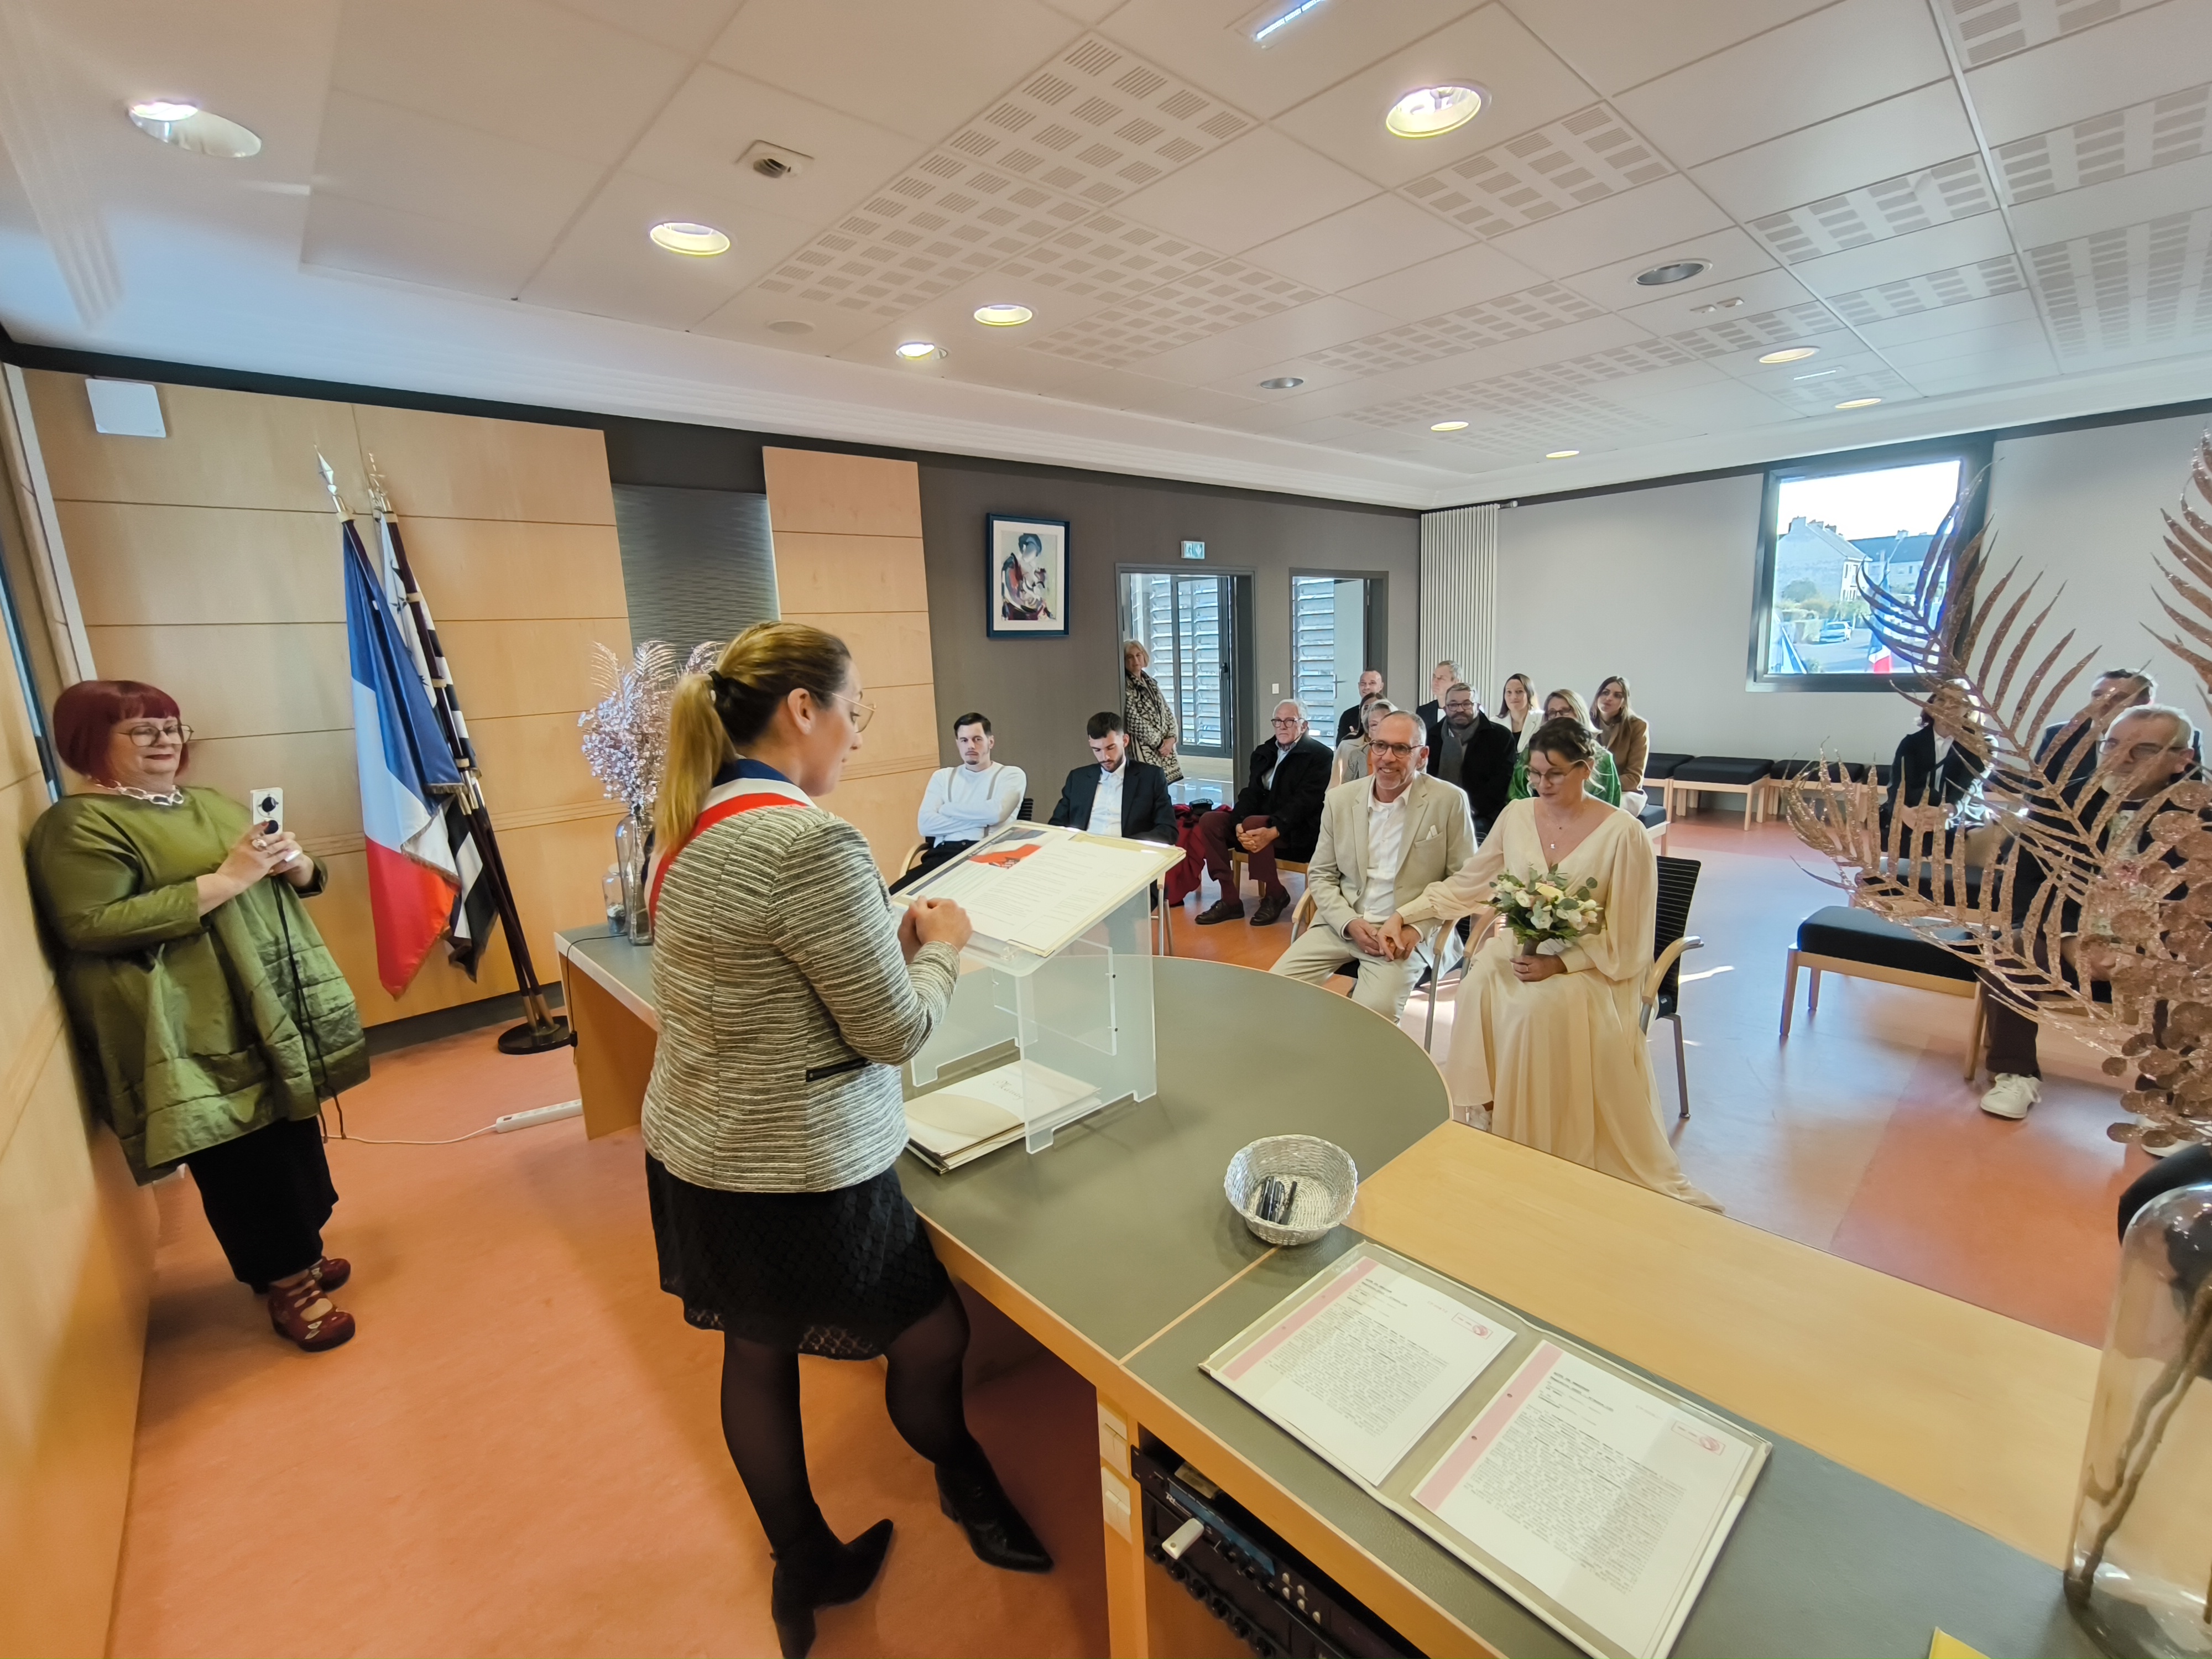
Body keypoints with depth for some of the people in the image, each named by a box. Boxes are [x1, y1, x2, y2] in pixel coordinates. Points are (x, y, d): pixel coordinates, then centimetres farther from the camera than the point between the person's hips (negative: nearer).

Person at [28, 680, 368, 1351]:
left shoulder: (212, 804, 14)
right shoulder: (78, 826, -8)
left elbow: (305, 881, 16)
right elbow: (93, 926, -20)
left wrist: (291, 861, -8)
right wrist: (227, 879, -23)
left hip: (277, 1009, 7)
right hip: (196, 1032, -7)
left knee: (295, 1138, 16)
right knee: (241, 1160, 2)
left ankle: (298, 1256, 34)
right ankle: (288, 1288, 17)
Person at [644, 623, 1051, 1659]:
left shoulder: (689, 825, 2)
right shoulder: (811, 843, -27)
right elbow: (897, 1031, -20)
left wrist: (886, 939, 6)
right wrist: (940, 947, -3)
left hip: (691, 1152, 9)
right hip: (797, 1174, -9)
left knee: (755, 1354, 24)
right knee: (934, 1336, 17)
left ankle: (803, 1572, 49)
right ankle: (967, 1486, 48)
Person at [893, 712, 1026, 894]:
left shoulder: (1012, 775, 12)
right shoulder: (942, 776, 21)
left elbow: (996, 812, -10)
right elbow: (925, 824, 5)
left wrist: (948, 809, 4)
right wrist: (979, 819, -2)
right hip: (944, 854, 3)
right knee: (896, 895, -26)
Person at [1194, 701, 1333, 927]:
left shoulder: (1319, 755, -7)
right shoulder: (1264, 752, 13)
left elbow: (1305, 801, -19)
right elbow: (1250, 793, 3)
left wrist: (1273, 831, -33)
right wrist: (1239, 823, -19)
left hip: (1298, 830, -7)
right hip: (1260, 818, 7)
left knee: (1253, 824, -34)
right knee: (1210, 820, -14)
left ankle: (1275, 894, -10)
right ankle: (1230, 899, -12)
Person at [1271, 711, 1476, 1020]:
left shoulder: (1449, 802, -5)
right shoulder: (1340, 799, 4)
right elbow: (1320, 875, 9)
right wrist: (1350, 922, -8)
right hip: (1342, 924, 4)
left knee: (1373, 1012, -27)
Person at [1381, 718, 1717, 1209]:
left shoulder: (1623, 833, -8)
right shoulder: (1517, 815, 4)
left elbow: (1623, 939, -8)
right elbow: (1467, 883, 11)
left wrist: (1559, 964, -21)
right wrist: (1409, 916, 0)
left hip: (1590, 966, -4)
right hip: (1519, 947, 4)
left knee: (1538, 1008, -34)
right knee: (1479, 986, -29)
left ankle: (1545, 1149, -16)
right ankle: (1484, 1121, -17)